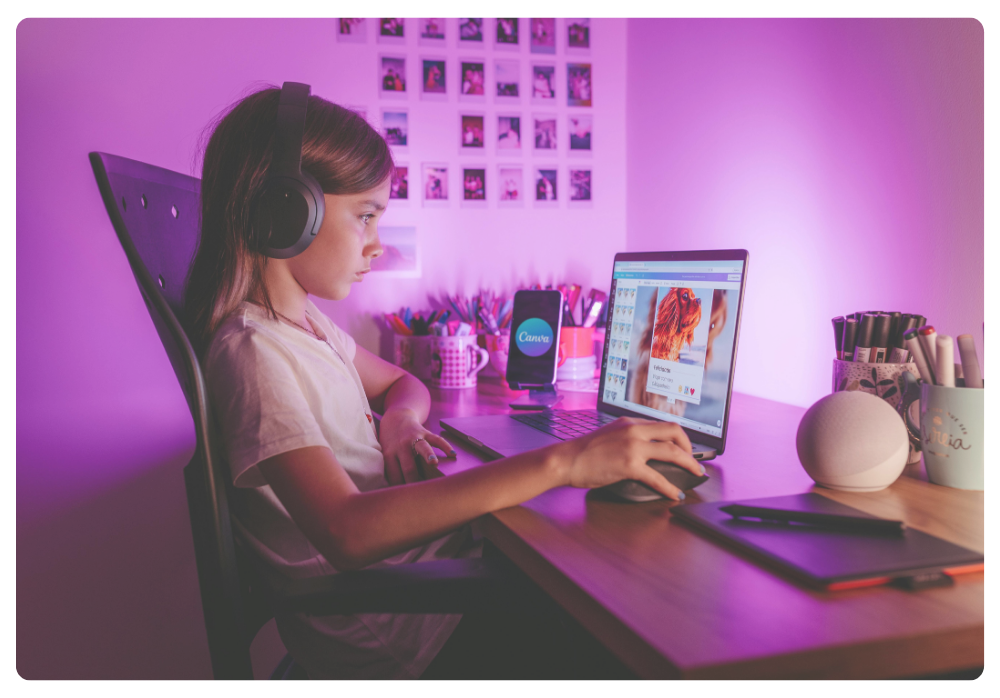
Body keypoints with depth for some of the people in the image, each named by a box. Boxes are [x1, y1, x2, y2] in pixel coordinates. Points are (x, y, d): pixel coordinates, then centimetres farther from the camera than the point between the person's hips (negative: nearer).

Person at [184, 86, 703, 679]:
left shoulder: (305, 320, 8)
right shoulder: (252, 349, -22)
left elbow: (402, 383, 22)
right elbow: (347, 532, -35)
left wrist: (401, 419, -4)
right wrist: (558, 463, -38)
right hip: (381, 631, -8)